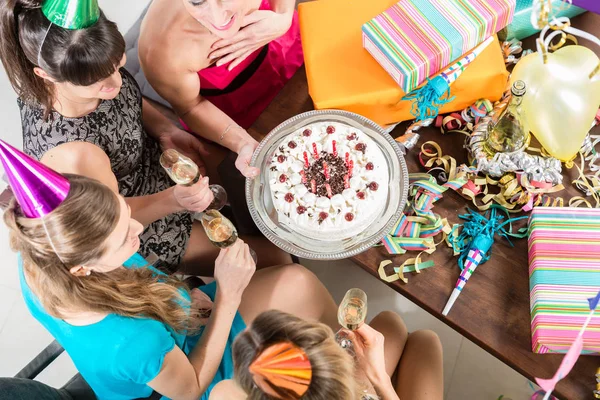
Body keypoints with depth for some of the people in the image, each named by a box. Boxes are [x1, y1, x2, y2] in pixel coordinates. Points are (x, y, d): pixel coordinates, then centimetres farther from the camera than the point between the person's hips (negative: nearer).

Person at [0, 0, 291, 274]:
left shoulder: (96, 66, -23)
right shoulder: (69, 155, -43)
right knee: (276, 259, 3)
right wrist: (173, 200, -41)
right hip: (140, 227, -6)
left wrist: (166, 131, -17)